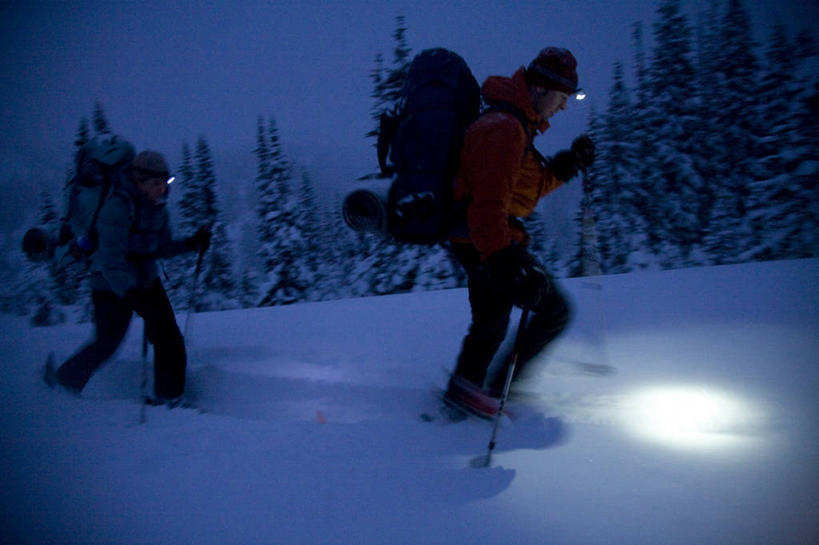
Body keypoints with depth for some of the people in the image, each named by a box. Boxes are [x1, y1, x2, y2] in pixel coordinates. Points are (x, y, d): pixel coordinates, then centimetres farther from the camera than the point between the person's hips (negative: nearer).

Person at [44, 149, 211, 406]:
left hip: (145, 280, 7)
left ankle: (170, 396, 10)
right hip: (112, 285, -7)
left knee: (169, 338, -3)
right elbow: (110, 259, -26)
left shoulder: (157, 207, 4)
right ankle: (63, 379, 29)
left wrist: (191, 243, -2)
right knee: (106, 344, 1)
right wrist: (130, 292, -37)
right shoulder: (118, 206, -19)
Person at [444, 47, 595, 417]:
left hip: (478, 241, 11)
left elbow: (526, 188, 21)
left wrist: (564, 167, 9)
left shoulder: (515, 126, 17)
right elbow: (489, 200, -28)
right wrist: (501, 259, -36)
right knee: (555, 309, -6)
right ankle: (499, 389, -2)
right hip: (487, 242, -11)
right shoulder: (504, 127, -17)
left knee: (490, 323, 22)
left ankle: (465, 388, 36)